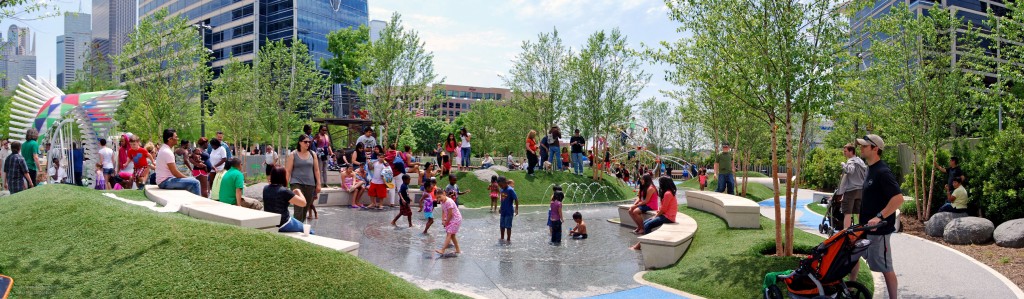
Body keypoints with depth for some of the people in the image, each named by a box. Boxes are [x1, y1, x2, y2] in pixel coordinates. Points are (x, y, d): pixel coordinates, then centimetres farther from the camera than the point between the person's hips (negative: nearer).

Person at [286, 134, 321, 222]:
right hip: (297, 183, -3)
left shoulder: (312, 154, 10)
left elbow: (316, 170, 12)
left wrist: (318, 184, 7)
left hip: (310, 184, 4)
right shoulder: (293, 155, 2)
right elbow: (288, 171, 1)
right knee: (298, 206, -16)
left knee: (306, 207, 6)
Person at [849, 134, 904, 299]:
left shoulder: (882, 172, -19)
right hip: (865, 227, 10)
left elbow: (898, 198, -27)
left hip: (878, 229, -10)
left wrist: (879, 217, -30)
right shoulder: (870, 169, 10)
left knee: (885, 268, -1)